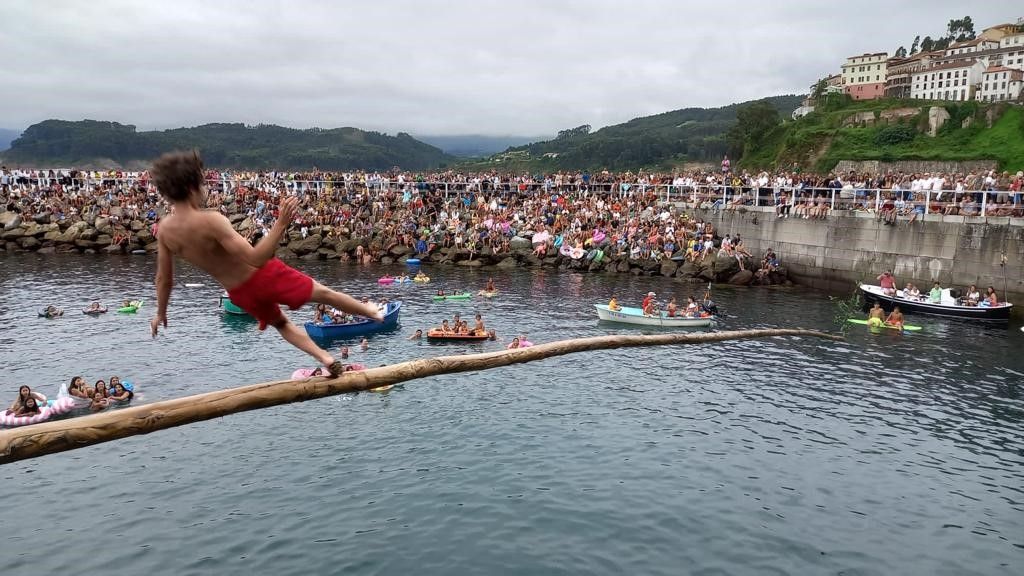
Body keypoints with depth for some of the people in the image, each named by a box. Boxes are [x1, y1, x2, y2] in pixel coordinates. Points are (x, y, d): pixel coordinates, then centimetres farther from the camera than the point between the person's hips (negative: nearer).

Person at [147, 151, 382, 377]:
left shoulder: (165, 230, -8)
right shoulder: (210, 221, -30)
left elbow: (163, 278, 3)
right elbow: (256, 259, -35)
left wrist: (161, 313, 18)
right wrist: (281, 223, -38)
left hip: (241, 295, 7)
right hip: (264, 276, -6)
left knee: (281, 324, 29)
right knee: (323, 293, 15)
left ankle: (327, 359, 21)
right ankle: (373, 313, 35)